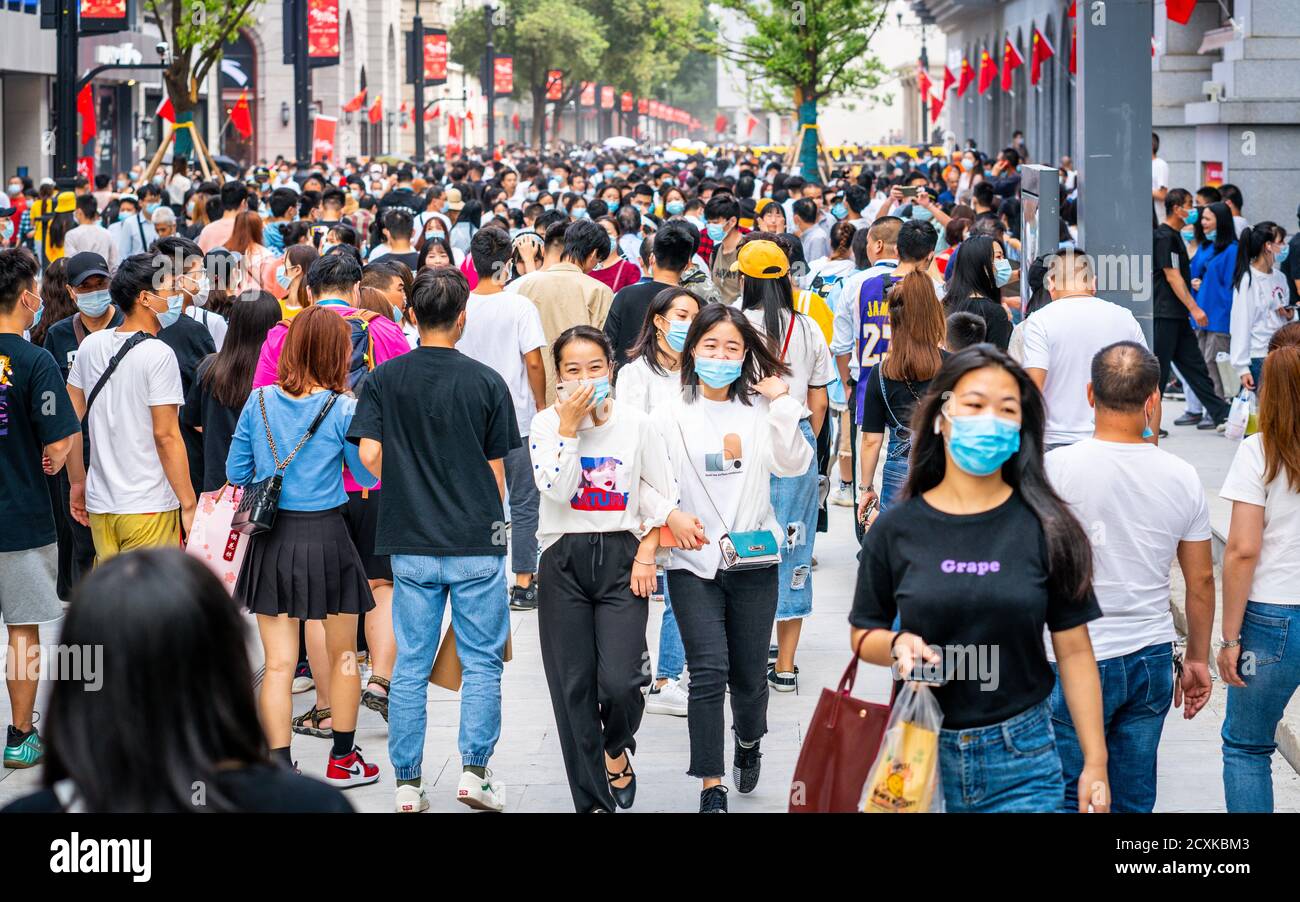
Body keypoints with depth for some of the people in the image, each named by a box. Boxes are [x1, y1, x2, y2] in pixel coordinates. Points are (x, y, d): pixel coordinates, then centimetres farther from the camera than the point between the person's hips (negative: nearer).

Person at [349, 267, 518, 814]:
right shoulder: (486, 382, -4)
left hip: (410, 544, 2)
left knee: (410, 666, 7)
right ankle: (474, 770, 3)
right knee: (482, 663, 9)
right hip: (477, 542, -2)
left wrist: (408, 490, 11)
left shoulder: (384, 379, -1)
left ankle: (407, 784, 9)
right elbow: (496, 470, 1)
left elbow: (369, 452, -6)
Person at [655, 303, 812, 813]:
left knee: (749, 673, 9)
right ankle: (712, 789, -8)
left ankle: (748, 742, 41)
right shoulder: (671, 416, 2)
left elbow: (794, 466, -6)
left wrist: (783, 405, -13)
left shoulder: (760, 412, 4)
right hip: (694, 560, -1)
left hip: (754, 558, 2)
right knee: (709, 671, -13)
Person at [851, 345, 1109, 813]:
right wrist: (897, 644, -16)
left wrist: (1095, 764, -2)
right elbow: (863, 635, 8)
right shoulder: (896, 529, -1)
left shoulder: (1045, 528, -3)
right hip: (922, 751, 1)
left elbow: (1074, 650, -1)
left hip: (1021, 759, -1)